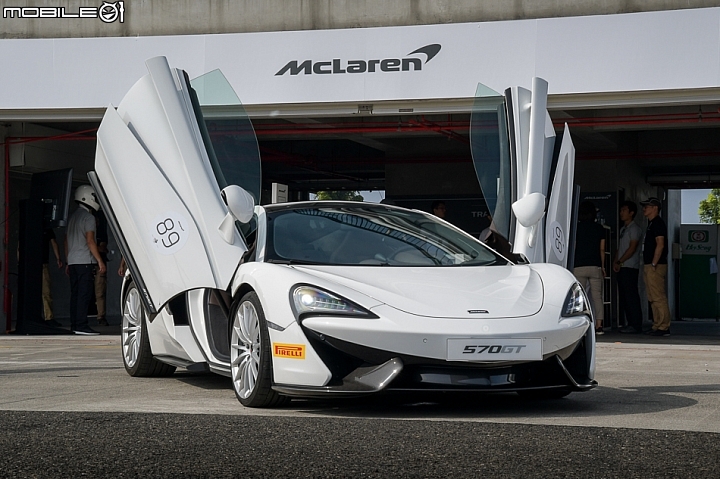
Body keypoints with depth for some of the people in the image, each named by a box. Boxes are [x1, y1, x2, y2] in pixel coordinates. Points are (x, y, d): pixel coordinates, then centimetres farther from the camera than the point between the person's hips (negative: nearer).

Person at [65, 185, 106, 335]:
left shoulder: (73, 217, 18)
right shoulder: (88, 217, -8)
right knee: (84, 293, -9)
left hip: (72, 261, 8)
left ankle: (74, 325, 8)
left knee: (75, 293, 8)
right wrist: (100, 260, -13)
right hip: (84, 261, -8)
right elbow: (90, 241, -15)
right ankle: (81, 326, -14)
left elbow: (66, 242, 20)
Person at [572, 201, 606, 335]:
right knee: (597, 296, 3)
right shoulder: (599, 228, 5)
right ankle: (599, 325, -3)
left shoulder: (576, 227, -1)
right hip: (595, 266, 2)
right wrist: (602, 266, 15)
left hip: (579, 267, -2)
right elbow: (602, 249, 6)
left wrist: (571, 265, 7)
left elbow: (573, 248, -1)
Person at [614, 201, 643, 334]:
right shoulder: (623, 229, 21)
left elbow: (632, 248, -13)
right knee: (623, 296, 7)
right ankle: (630, 323, 10)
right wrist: (615, 262, 6)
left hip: (630, 267, -9)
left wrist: (620, 262, -13)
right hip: (622, 268, 9)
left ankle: (636, 325, -11)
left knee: (631, 296, -10)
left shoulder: (634, 228, -6)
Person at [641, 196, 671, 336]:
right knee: (653, 298, 11)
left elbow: (660, 244, -18)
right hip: (649, 266, 11)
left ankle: (663, 327, -12)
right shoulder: (651, 223, 21)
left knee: (658, 298, -11)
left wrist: (653, 264, -21)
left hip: (656, 266, -11)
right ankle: (657, 326, 13)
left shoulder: (658, 223, -10)